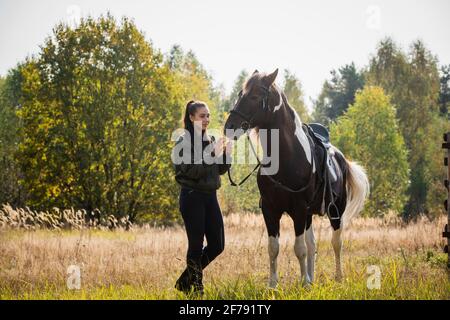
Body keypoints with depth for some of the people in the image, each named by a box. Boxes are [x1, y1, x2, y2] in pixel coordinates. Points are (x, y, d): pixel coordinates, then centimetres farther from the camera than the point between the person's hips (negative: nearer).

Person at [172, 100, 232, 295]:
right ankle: (196, 287, 8)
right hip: (192, 197, -7)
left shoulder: (210, 140, 12)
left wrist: (226, 153, -4)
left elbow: (220, 169, 14)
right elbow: (190, 171, -18)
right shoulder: (184, 142, -9)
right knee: (196, 245, -3)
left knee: (217, 245, 7)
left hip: (210, 197, 7)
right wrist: (211, 153, -22)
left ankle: (185, 280, 21)